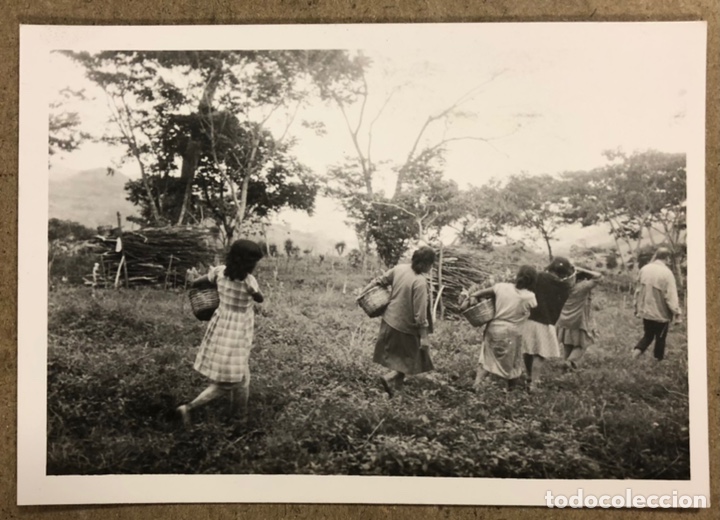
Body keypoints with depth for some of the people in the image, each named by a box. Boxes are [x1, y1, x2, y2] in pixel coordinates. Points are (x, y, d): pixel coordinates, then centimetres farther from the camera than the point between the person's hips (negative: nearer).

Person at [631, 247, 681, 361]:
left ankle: (634, 355, 0)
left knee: (648, 336, 19)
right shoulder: (666, 273, -19)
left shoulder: (644, 269, -2)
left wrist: (637, 308, 16)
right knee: (660, 339, 15)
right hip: (661, 313, -5)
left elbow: (638, 291, 6)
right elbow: (671, 296, -18)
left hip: (645, 311, 5)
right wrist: (676, 312, -9)